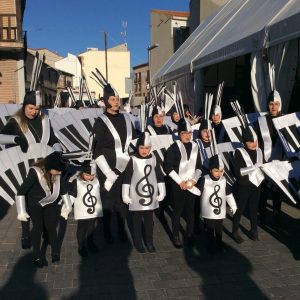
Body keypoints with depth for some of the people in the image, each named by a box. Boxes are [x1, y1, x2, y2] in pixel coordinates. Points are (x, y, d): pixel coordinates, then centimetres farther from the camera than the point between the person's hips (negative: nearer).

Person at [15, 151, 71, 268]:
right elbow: (21, 192, -25)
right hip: (34, 204, -3)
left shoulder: (57, 174, -20)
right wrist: (21, 212, -24)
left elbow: (63, 189, -3)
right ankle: (37, 256, 15)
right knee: (38, 227, -1)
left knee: (51, 227, 0)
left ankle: (55, 253, 19)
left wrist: (67, 206, 4)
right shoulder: (35, 173, -33)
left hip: (50, 203, 3)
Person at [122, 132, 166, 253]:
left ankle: (149, 242, 29)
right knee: (137, 220, 10)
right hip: (136, 197, -2)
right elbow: (127, 178, -7)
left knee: (149, 220, 14)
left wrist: (162, 192, 8)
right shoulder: (133, 160, -10)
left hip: (150, 196, 3)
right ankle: (138, 242, 25)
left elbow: (159, 176, 7)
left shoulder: (153, 159, -1)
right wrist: (125, 195, -6)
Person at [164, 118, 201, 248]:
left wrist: (194, 180, -4)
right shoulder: (174, 147, -7)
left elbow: (199, 167, 10)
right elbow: (168, 167, -10)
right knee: (177, 210, 5)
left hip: (191, 184, 4)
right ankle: (176, 236, 19)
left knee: (190, 210, 10)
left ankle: (190, 235, 25)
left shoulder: (195, 146, 7)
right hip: (178, 185, -3)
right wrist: (180, 181, -12)